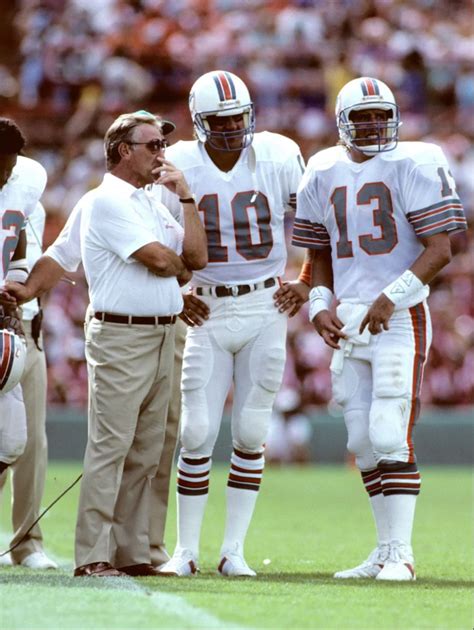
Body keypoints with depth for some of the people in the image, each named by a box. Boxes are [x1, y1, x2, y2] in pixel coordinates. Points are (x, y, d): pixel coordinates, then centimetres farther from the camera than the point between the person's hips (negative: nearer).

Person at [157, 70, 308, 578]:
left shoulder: (279, 159, -5)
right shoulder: (179, 168, -5)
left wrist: (307, 283, 0)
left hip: (266, 308, 0)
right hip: (208, 312, 0)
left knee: (250, 434, 2)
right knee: (197, 434, -2)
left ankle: (234, 550, 8)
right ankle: (186, 550, 6)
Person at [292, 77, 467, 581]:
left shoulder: (413, 165, -7)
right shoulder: (324, 174, 10)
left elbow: (440, 249, -11)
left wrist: (392, 298, -18)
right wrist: (319, 306, 4)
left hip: (400, 318, -6)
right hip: (349, 322, 6)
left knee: (389, 435, -13)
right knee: (362, 441, 8)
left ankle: (400, 553, -8)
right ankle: (385, 551, 18)